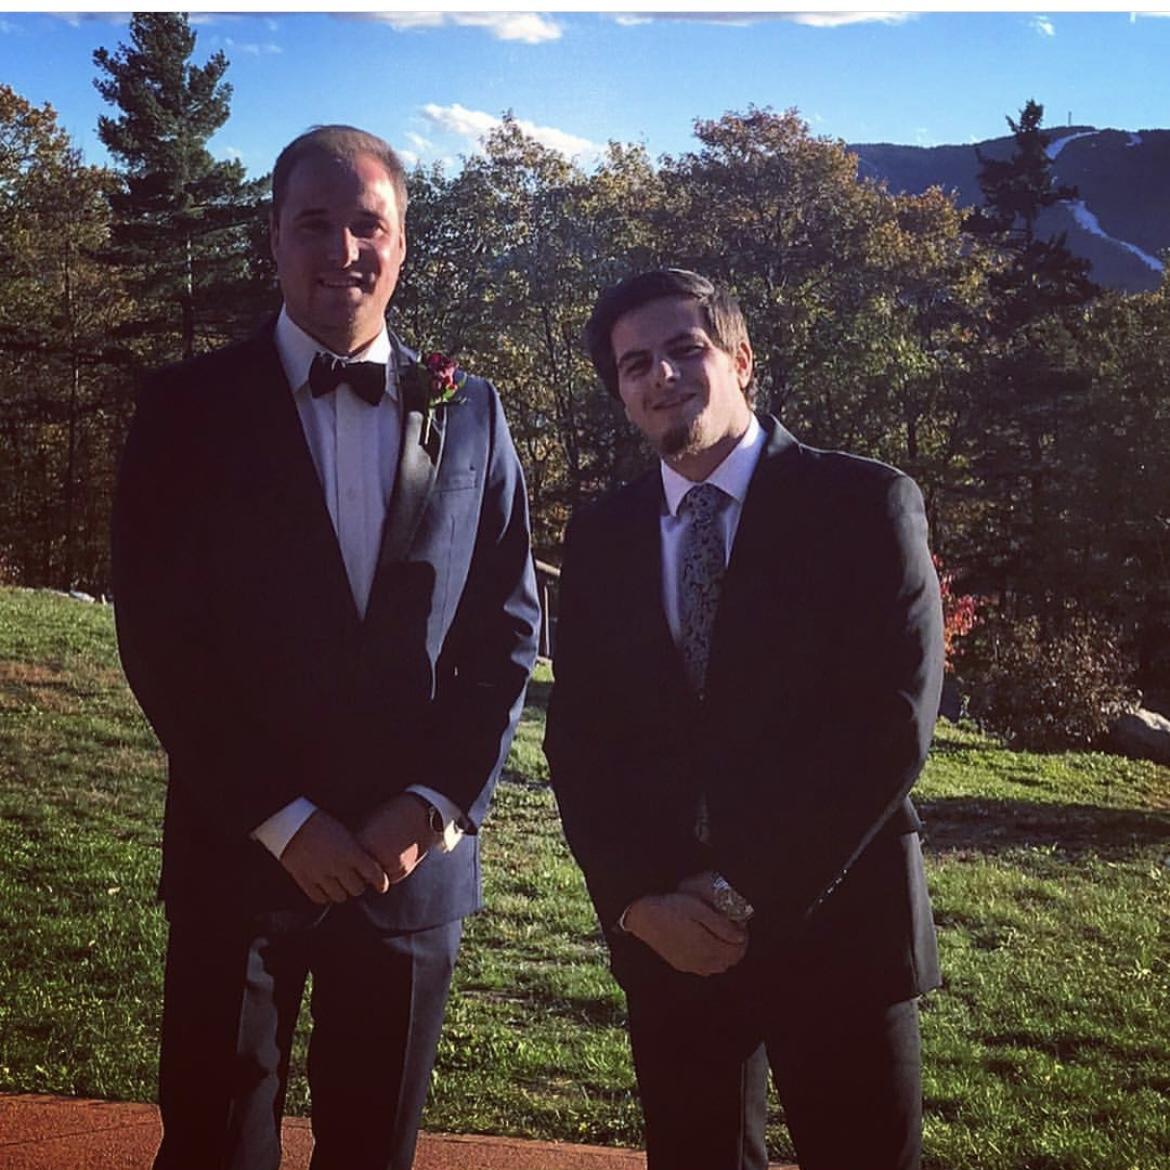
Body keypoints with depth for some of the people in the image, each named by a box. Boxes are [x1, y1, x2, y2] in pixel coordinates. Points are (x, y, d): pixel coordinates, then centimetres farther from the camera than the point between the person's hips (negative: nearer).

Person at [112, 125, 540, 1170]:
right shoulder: (193, 407, -1)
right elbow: (159, 638, -6)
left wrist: (437, 806, -6)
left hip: (417, 853, 2)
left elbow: (508, 628, 4)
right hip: (241, 851, -1)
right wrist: (282, 819, -11)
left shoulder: (470, 416, 5)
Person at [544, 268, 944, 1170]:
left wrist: (751, 893, -13)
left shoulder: (864, 504, -6)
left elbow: (893, 724, -12)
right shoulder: (600, 539, 6)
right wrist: (637, 900, -8)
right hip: (665, 936, 3)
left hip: (835, 922, -3)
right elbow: (578, 738, 5)